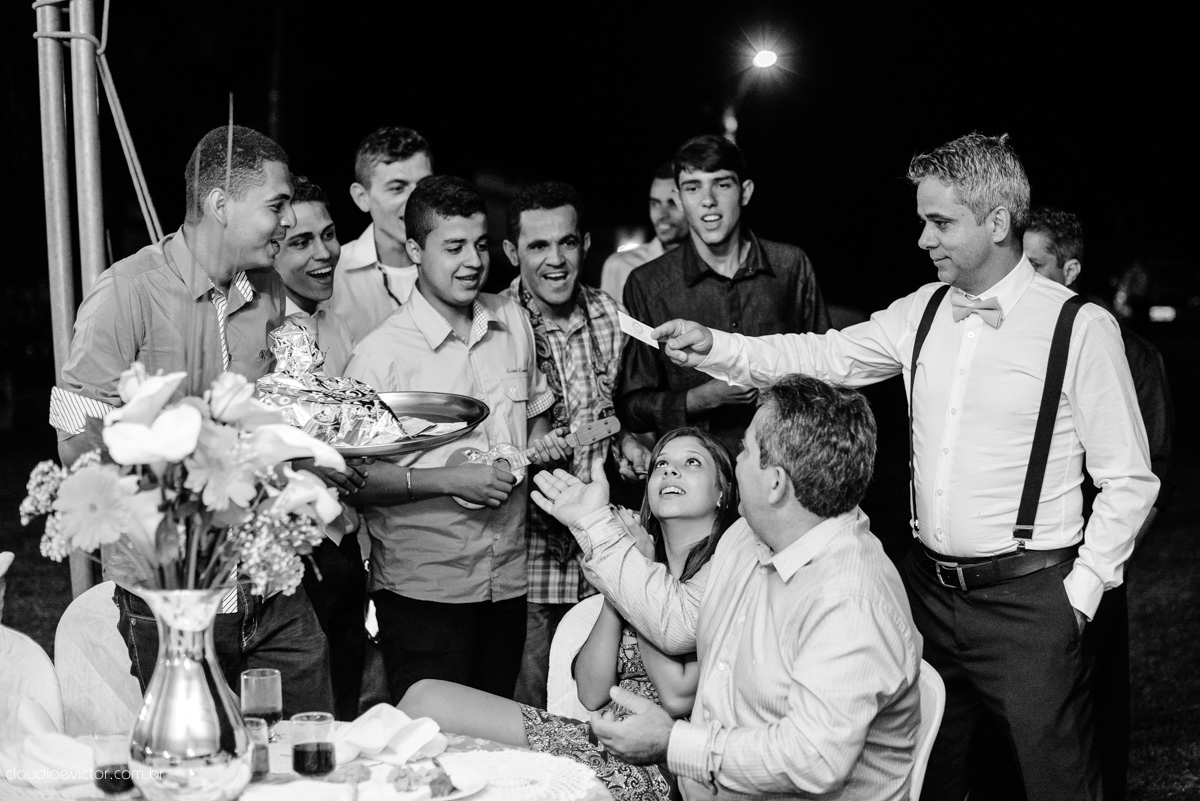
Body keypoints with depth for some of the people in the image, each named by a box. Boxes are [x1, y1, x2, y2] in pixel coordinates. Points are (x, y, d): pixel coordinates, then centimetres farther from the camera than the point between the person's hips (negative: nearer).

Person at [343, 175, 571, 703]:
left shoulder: (513, 323, 7)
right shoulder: (380, 353, -12)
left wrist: (540, 444, 2)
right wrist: (450, 480, -21)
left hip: (508, 581, 6)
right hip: (421, 591, -5)